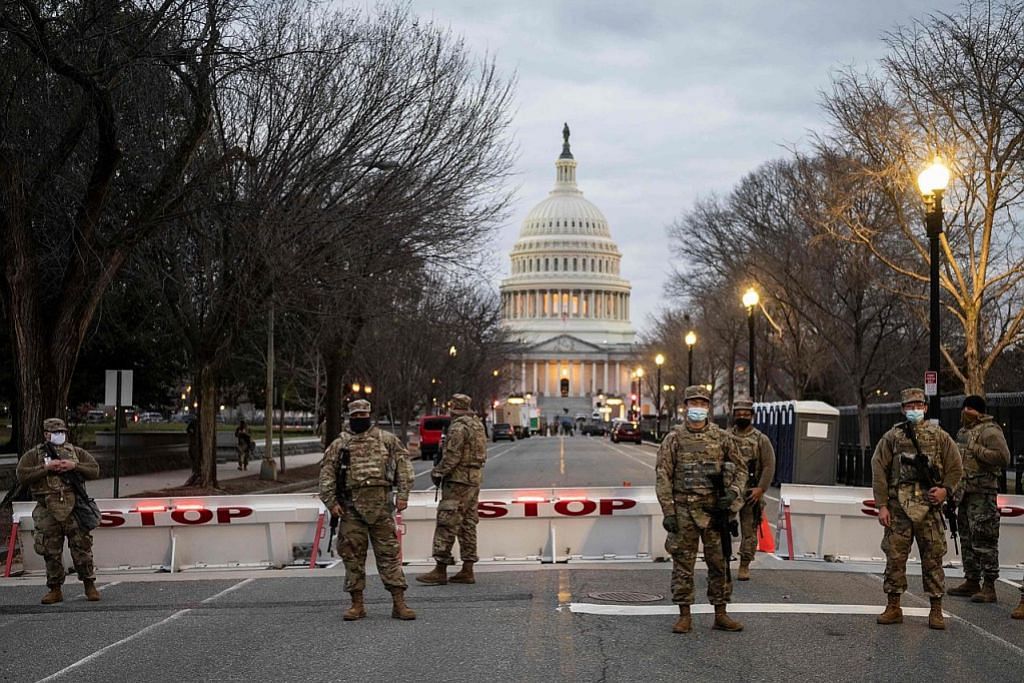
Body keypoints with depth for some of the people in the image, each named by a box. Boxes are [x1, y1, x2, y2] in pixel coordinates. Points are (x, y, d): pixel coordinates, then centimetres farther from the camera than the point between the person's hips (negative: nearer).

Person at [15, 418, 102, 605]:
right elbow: (22, 476, -6)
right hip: (47, 512, 0)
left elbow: (95, 470, 6)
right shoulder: (33, 455, 7)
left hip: (74, 510, 0)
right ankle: (55, 589, 15)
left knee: (82, 548, -1)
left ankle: (89, 586, 9)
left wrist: (74, 466, -9)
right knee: (51, 553, 4)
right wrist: (46, 468, -13)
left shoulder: (77, 452, 12)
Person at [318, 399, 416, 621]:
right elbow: (327, 474, 8)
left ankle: (399, 603, -1)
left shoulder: (387, 439, 9)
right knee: (353, 555, 2)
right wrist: (331, 501, -3)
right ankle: (357, 604, 10)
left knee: (389, 553, -1)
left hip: (381, 503, -1)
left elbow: (403, 463, 6)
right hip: (351, 506, 1)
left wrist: (403, 493, -4)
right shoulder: (339, 444, 11)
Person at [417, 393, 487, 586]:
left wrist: (438, 472, -5)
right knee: (468, 524, 10)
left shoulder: (458, 428, -14)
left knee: (447, 524, -7)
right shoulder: (478, 425, 14)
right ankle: (467, 571, 10)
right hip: (475, 479, 9)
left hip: (458, 480, -9)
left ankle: (440, 570, -8)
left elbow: (452, 457, -19)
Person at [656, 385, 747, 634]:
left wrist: (734, 492, -5)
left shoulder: (722, 437, 6)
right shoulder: (674, 438, 0)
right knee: (683, 564, 2)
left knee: (719, 563, 5)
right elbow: (662, 476, -2)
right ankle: (684, 616, 9)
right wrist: (668, 511, -9)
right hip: (684, 510, -2)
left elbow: (740, 468, 13)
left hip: (714, 510, 2)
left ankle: (720, 615, 13)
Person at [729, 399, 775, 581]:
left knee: (749, 531, 2)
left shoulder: (761, 440, 2)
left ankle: (744, 567, 8)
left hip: (751, 493, -1)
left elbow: (769, 466, -2)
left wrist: (761, 489, -11)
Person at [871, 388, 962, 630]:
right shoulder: (891, 437, 6)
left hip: (929, 507, 0)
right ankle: (893, 608, 11)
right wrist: (882, 505, -3)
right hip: (898, 508, 0)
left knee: (933, 558, 1)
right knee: (895, 557, 1)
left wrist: (945, 489, -5)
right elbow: (879, 471, 4)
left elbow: (955, 467, 12)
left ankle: (936, 610, 8)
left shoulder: (940, 437, 8)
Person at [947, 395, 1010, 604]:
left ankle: (989, 587, -7)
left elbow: (1003, 457, -22)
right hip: (965, 492, 10)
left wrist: (976, 450, -20)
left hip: (982, 493, -10)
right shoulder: (963, 431, 18)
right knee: (967, 539, 14)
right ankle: (971, 581, 23)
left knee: (984, 540, -9)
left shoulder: (989, 430, -10)